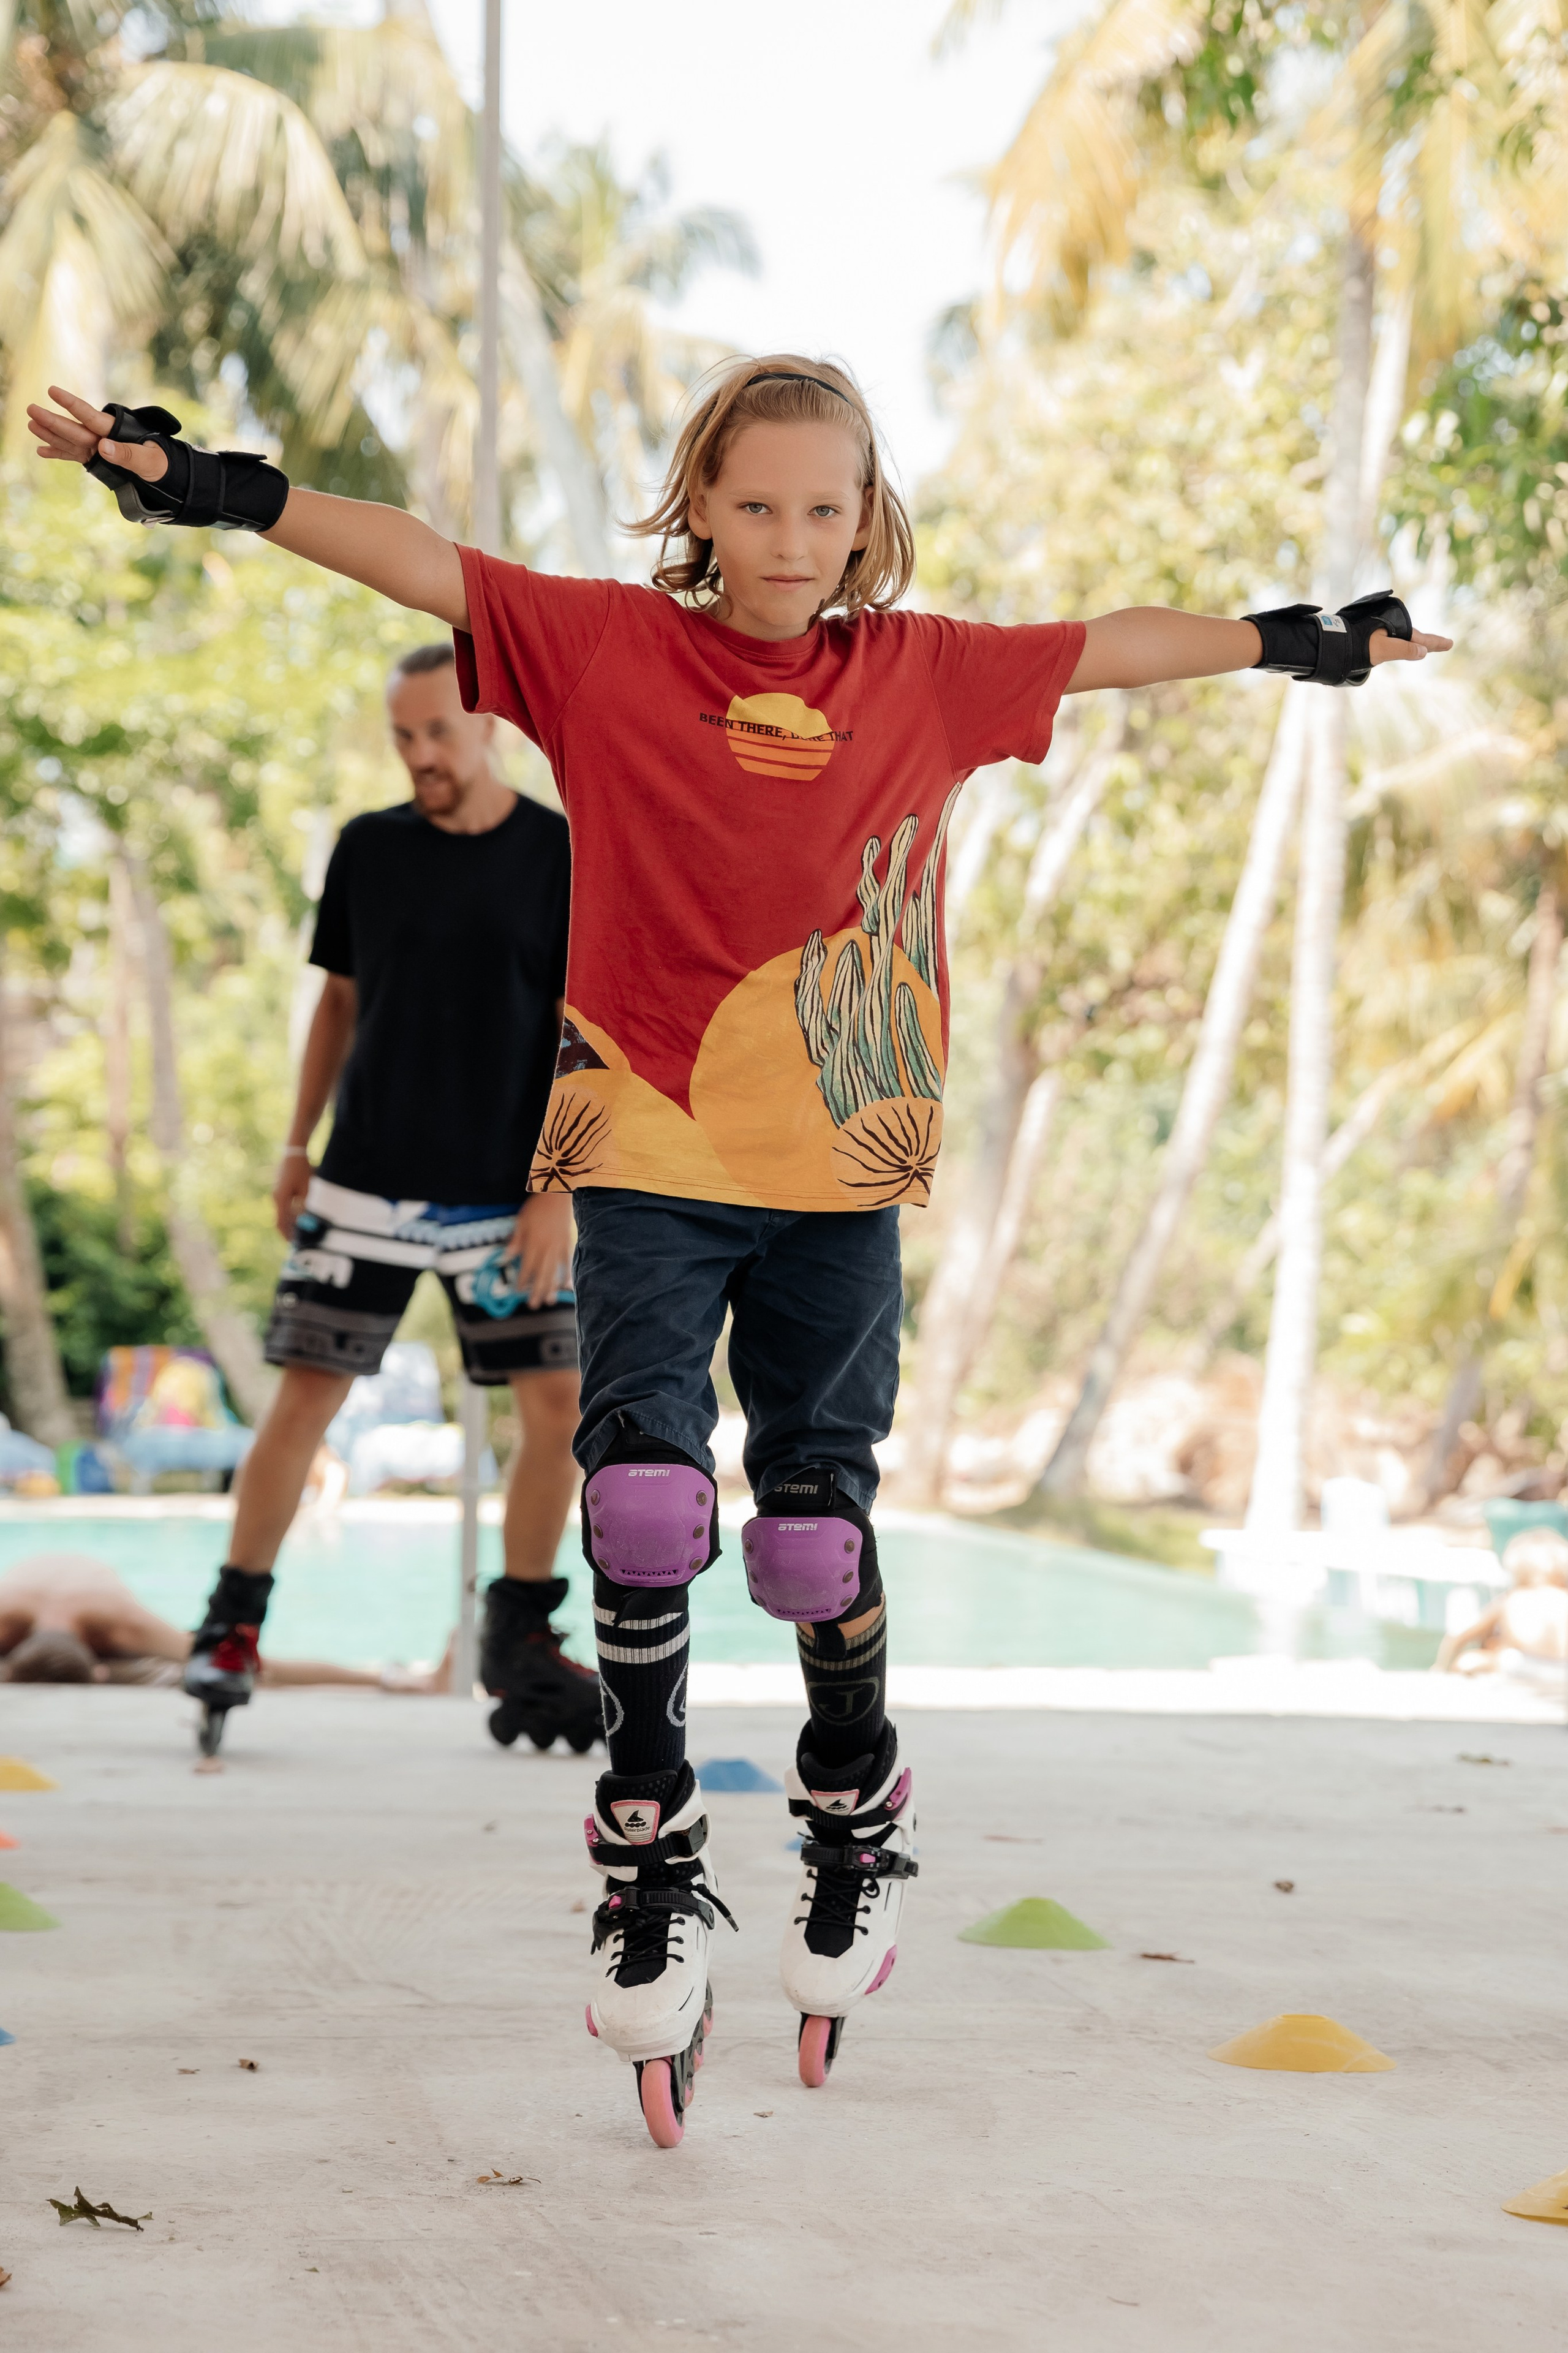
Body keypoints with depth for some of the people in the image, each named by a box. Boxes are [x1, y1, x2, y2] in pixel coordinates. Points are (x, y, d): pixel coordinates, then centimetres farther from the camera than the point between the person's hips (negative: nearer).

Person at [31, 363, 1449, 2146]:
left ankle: (860, 1820, 29)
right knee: (641, 1494, -15)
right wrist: (220, 492, -17)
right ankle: (653, 1863, 2)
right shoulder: (612, 648, 0)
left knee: (815, 1525, 2)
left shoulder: (920, 672, 7)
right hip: (648, 1153, -1)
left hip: (839, 1170, 2)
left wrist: (1290, 644, 29)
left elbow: (1102, 650, 19)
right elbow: (428, 567, -8)